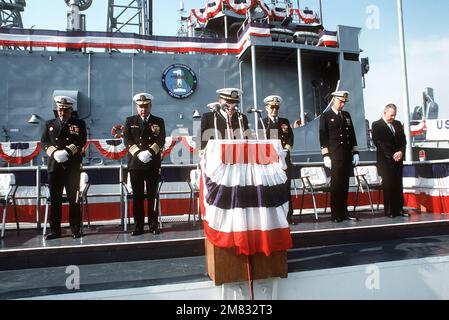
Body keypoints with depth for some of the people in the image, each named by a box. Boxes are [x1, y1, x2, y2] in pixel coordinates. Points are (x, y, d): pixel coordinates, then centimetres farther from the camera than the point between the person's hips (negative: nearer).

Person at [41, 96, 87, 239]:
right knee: (55, 199, 4)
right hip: (54, 167, 2)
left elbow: (81, 142, -3)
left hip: (73, 167, -2)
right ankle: (55, 230, 12)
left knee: (74, 199, 1)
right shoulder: (50, 124, 16)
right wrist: (54, 152, -10)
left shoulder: (79, 124, 8)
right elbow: (44, 142, 8)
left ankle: (76, 229, 9)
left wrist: (67, 151, -16)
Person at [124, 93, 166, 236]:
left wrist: (149, 152, -17)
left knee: (152, 196, 4)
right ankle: (138, 226, 12)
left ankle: (153, 225, 12)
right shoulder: (130, 121, 10)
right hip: (135, 164, 1)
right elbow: (127, 140, 0)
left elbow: (161, 140, -2)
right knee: (137, 196, 4)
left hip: (153, 164, 0)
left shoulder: (159, 121, 9)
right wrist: (139, 153, -15)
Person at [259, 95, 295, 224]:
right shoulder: (262, 122, 8)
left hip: (284, 158, 2)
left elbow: (290, 138, 10)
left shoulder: (285, 121, 15)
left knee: (286, 187, 3)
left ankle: (288, 216, 9)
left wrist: (286, 149, -6)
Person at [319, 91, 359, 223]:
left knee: (345, 184, 7)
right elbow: (323, 137, -4)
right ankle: (336, 214, 3)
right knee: (336, 184, -4)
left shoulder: (347, 115, 16)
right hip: (334, 156, -5)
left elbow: (352, 134, 17)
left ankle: (344, 212, 16)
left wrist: (355, 152, 11)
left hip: (347, 156, 5)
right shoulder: (325, 116, 1)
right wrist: (326, 156, -11)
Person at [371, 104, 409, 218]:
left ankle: (399, 209, 12)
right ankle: (389, 211, 4)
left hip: (398, 160, 5)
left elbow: (403, 140, 13)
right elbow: (378, 143, -10)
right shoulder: (377, 125, -3)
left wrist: (401, 151, -6)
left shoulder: (398, 124, 16)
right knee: (388, 186, -2)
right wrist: (392, 155, -14)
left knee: (398, 186, 6)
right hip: (386, 161, -5)